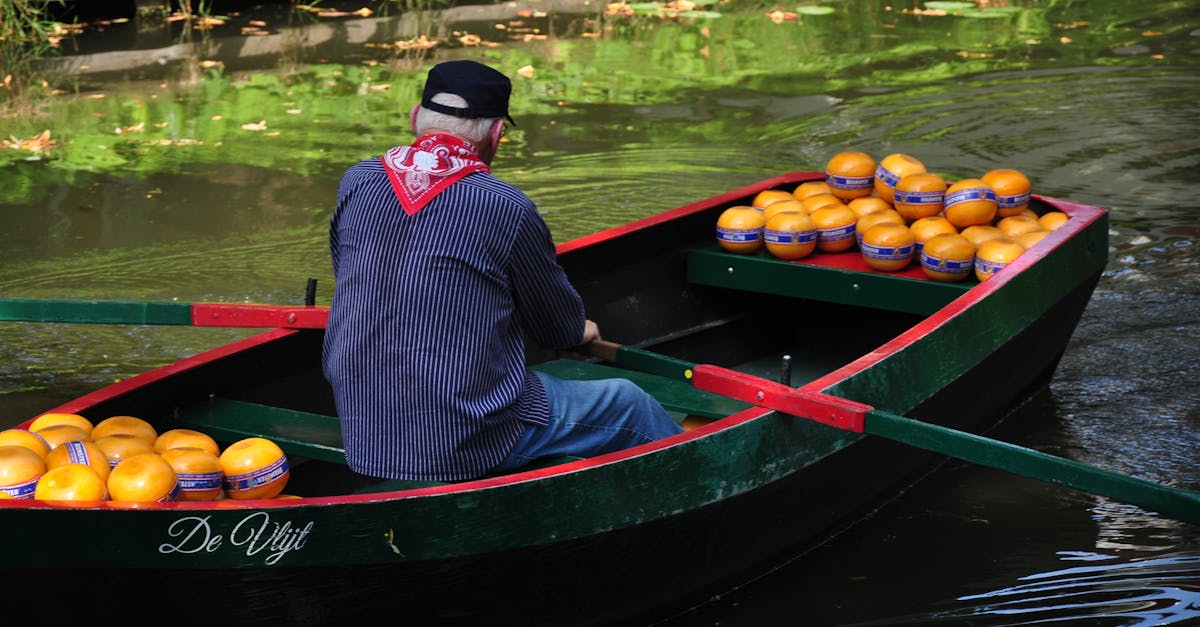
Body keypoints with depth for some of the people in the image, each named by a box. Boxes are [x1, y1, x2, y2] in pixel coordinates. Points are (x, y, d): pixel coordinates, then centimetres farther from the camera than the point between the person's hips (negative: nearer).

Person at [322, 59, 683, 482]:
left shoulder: (356, 183, -1)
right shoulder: (507, 209, -15)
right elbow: (561, 329, 0)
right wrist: (579, 331, 27)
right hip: (468, 448, -6)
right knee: (630, 405, 15)